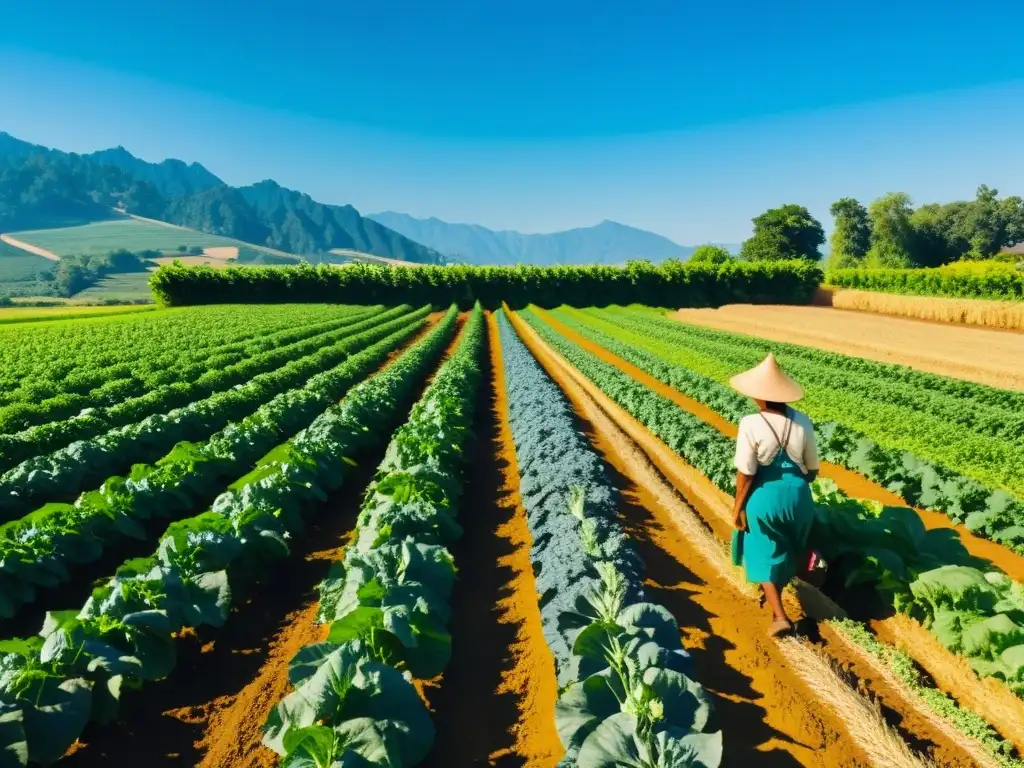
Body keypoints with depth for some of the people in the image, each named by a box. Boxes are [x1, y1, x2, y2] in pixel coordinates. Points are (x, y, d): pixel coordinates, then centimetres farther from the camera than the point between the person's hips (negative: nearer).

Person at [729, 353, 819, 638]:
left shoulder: (751, 424, -21)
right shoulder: (802, 421, -7)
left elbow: (745, 474, -19)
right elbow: (812, 468, 2)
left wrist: (738, 506, -6)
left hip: (764, 497, -4)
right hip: (797, 495, 5)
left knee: (765, 554, 13)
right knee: (788, 549, 26)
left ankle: (779, 615, 8)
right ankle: (775, 591, 47)